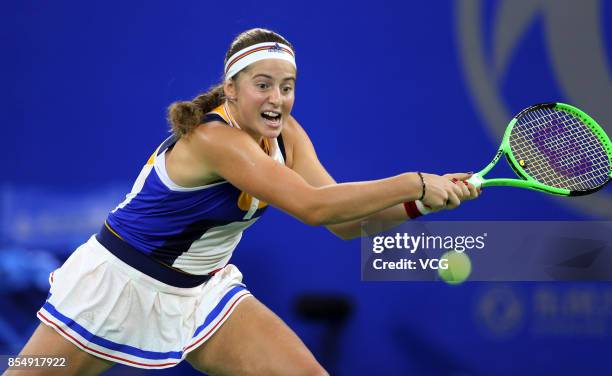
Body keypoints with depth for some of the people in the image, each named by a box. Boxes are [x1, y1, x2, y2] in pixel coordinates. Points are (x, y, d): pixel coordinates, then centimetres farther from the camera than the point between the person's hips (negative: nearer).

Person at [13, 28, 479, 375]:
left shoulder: (287, 136, -5)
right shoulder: (214, 138, -30)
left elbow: (344, 220, -8)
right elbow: (313, 207, -38)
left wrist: (420, 204, -23)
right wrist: (414, 183, -35)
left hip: (204, 290, 7)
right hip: (121, 285, -7)